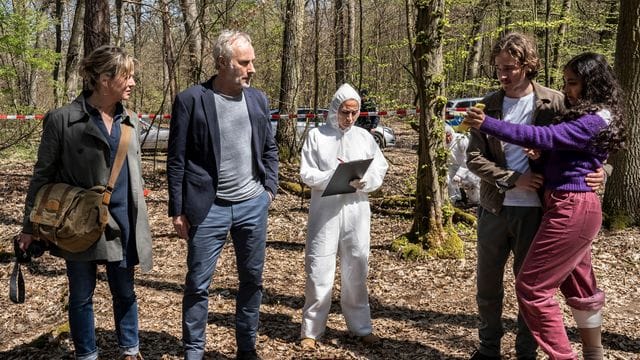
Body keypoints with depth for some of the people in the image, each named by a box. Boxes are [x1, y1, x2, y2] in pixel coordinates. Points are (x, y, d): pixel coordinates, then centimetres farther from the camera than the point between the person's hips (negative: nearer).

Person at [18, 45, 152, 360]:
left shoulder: (130, 121, 6)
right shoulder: (62, 119, -10)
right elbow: (42, 175, -4)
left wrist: (139, 220, 16)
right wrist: (30, 226, -2)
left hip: (122, 221, 4)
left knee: (124, 291, 13)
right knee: (81, 295, 11)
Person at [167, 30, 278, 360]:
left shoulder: (258, 99, 6)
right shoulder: (190, 100, -7)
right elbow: (177, 160, -5)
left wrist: (270, 189, 4)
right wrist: (178, 210, -6)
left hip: (253, 205, 4)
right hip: (209, 208, -4)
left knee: (252, 279, 13)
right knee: (198, 284, 3)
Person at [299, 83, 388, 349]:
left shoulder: (364, 137, 9)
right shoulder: (317, 135, 2)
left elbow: (380, 171, 5)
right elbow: (306, 173, -3)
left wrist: (362, 181, -15)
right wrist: (334, 176, -18)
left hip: (356, 210, 2)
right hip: (325, 210, -2)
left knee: (356, 269, 10)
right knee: (319, 270, -1)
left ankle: (361, 327, 23)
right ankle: (311, 330, 10)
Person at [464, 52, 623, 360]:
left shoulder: (594, 121, -19)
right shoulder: (589, 117, 14)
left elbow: (543, 137, -28)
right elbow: (556, 142, 17)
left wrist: (488, 125, -30)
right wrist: (542, 155, -8)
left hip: (571, 210, -11)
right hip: (575, 208, 11)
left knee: (531, 287, -5)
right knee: (579, 287, 21)